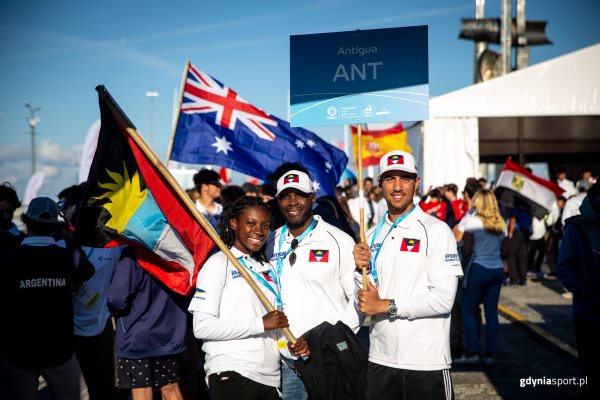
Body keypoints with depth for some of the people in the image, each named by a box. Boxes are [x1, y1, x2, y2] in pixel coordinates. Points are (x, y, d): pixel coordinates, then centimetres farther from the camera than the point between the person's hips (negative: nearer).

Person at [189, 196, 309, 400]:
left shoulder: (265, 269, 18)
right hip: (231, 376, -6)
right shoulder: (219, 263, -3)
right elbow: (202, 327, -13)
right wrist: (261, 323, -15)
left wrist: (291, 348, 2)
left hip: (269, 378, 6)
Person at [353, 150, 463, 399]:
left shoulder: (436, 231, -6)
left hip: (426, 363, -4)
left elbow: (443, 299, -15)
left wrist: (385, 305, -13)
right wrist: (362, 269, -6)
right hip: (380, 359, 5)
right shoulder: (373, 235, 11)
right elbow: (364, 303, 12)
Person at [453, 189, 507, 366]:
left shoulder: (472, 221, -8)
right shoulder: (500, 224, 9)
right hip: (497, 270, 5)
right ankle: (490, 353, 9)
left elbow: (466, 251, -12)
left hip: (479, 268, -5)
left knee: (468, 310, 4)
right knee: (492, 312, 8)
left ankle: (472, 352, -1)